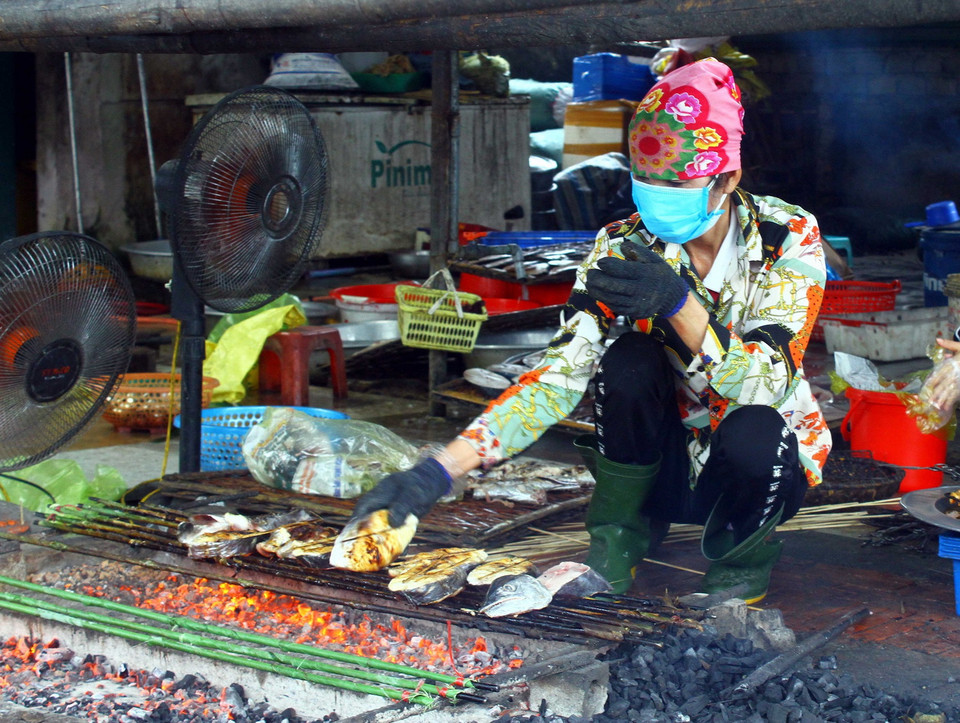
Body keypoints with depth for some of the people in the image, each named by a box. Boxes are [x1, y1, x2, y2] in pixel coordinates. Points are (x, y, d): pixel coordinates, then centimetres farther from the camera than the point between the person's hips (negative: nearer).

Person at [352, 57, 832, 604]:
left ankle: (742, 562, -1)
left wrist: (678, 303, -44)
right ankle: (616, 547, -5)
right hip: (667, 463, 2)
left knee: (753, 433, -35)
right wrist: (442, 470, -32)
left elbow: (768, 385, -28)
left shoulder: (790, 237, -17)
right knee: (630, 360, -27)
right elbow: (559, 374, -20)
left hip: (768, 465, -1)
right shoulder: (625, 248, -12)